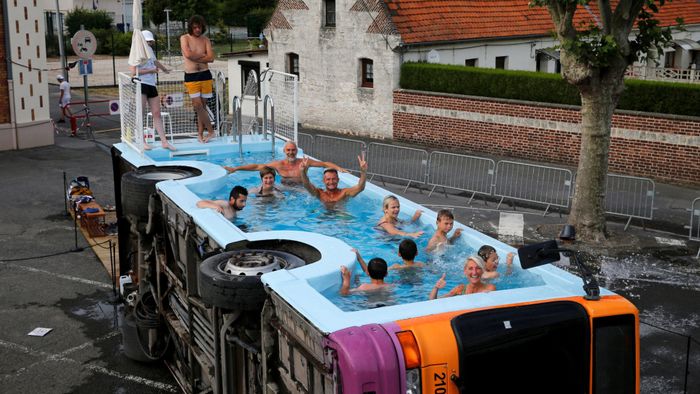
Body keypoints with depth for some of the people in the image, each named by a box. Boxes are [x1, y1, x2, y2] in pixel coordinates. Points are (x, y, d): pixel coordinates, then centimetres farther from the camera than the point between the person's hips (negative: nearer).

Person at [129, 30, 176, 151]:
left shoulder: (149, 50, 19)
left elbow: (155, 61, 42)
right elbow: (133, 71, -17)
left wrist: (164, 69, 58)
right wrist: (150, 70, -9)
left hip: (151, 85, 8)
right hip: (141, 85, -8)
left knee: (157, 113, 2)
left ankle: (164, 141, 0)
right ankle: (142, 141, -1)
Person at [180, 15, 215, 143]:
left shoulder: (205, 40, 7)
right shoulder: (184, 38, 1)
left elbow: (211, 58, -5)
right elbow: (188, 54, -15)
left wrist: (195, 57, -10)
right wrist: (202, 55, -4)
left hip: (205, 75, 2)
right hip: (191, 76, -2)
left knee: (202, 106, 5)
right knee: (197, 105, -8)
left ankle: (200, 134, 11)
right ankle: (210, 130, 3)